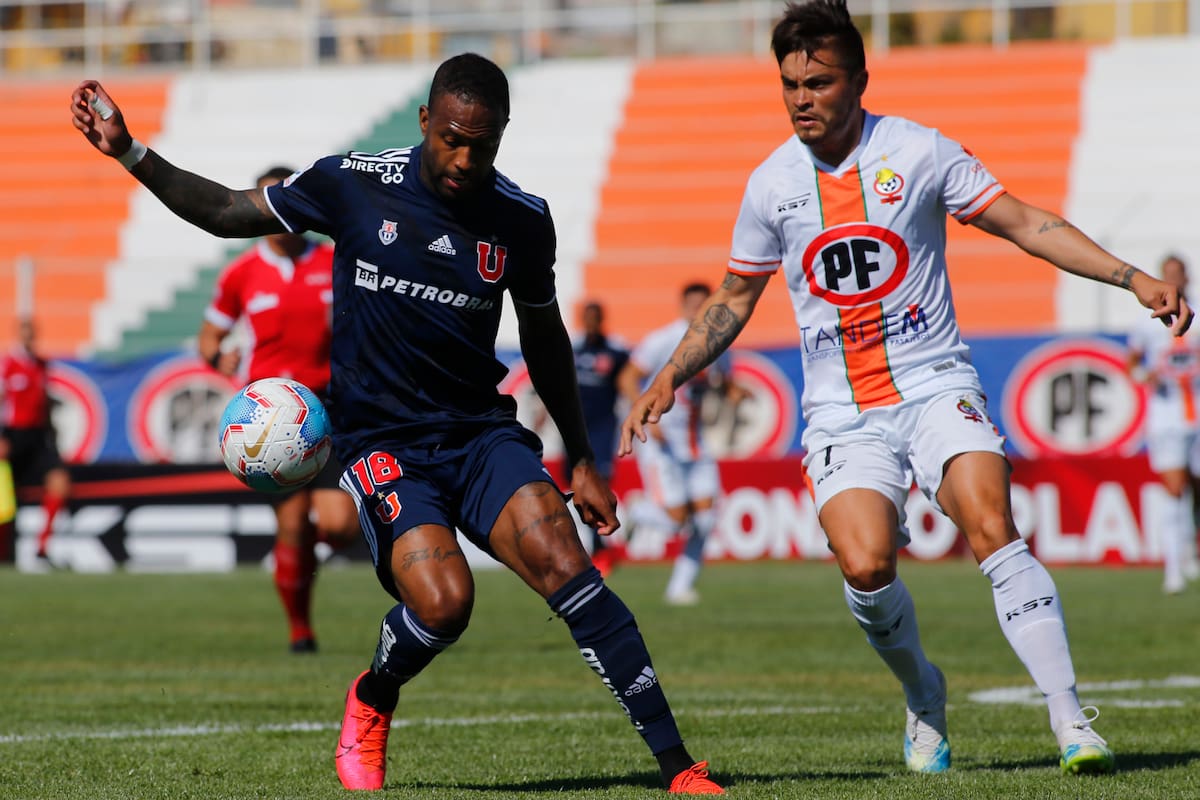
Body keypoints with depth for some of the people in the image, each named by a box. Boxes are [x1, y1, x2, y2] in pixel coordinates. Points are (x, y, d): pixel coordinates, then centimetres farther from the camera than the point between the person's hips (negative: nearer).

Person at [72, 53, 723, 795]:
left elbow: (544, 336, 15)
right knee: (443, 601, -25)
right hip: (381, 443, -2)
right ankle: (371, 701, 11)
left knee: (569, 570, -21)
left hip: (483, 430, 2)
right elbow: (227, 212, 7)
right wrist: (130, 152, -3)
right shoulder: (353, 184, -7)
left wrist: (583, 461, 17)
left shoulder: (523, 219, -1)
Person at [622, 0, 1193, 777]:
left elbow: (1026, 224, 0)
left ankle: (1071, 719, -20)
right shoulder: (771, 184, 5)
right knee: (866, 569, -21)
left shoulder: (920, 152, -3)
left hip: (936, 386, -1)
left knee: (993, 529, -25)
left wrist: (1134, 277, -8)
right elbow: (735, 297, 19)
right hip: (842, 413, 2)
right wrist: (669, 378, 10)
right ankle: (923, 696, 10)